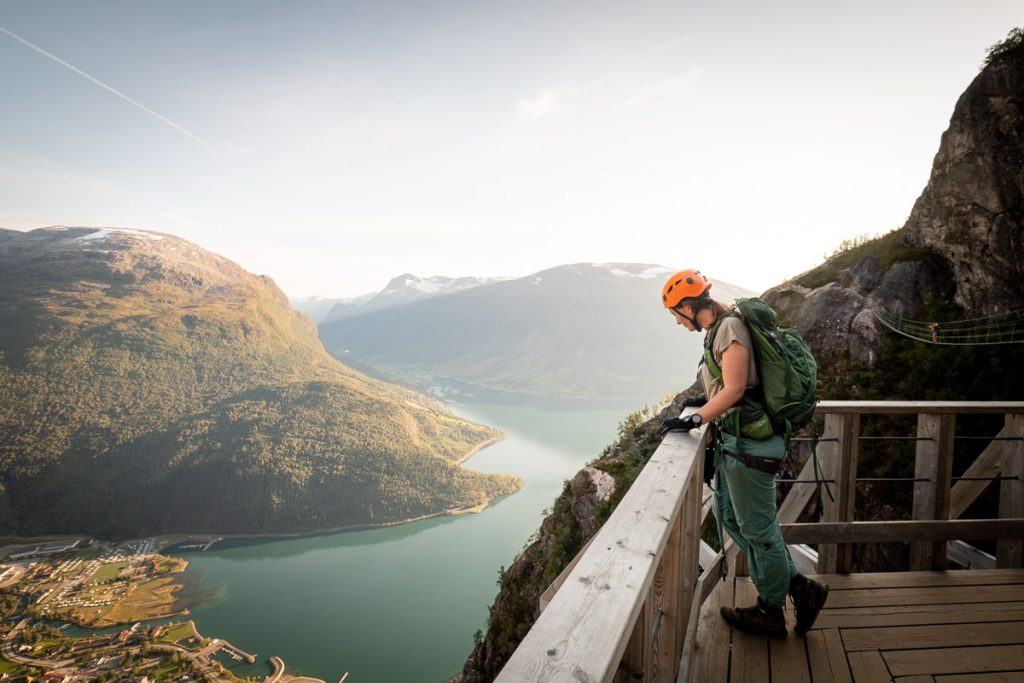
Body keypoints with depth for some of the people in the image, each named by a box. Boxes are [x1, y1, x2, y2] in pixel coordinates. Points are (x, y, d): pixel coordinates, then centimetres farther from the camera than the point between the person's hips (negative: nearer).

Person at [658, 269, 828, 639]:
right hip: (735, 440, 10)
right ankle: (797, 586, 29)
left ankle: (771, 613, 27)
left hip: (748, 443, -10)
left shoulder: (729, 328, -17)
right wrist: (706, 401, 9)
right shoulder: (718, 330, 11)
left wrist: (693, 420, -21)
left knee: (758, 528, 7)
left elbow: (734, 390, -23)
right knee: (730, 517, 19)